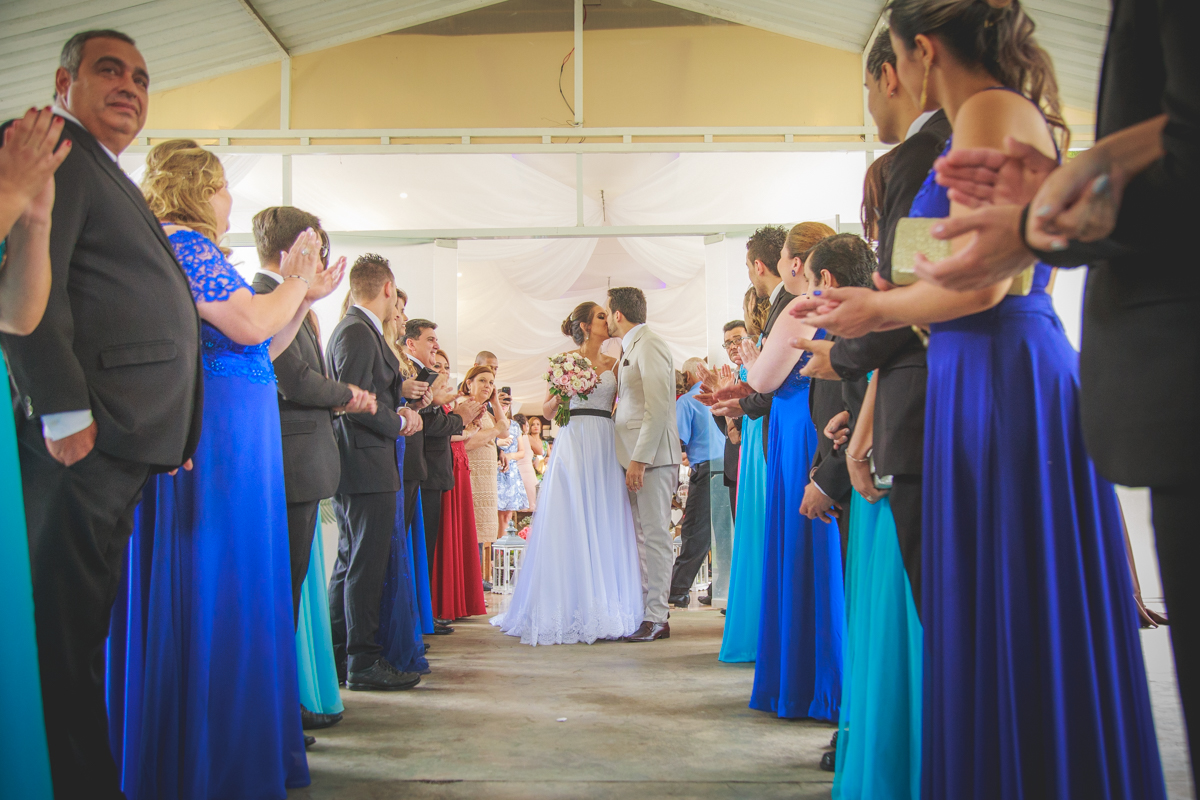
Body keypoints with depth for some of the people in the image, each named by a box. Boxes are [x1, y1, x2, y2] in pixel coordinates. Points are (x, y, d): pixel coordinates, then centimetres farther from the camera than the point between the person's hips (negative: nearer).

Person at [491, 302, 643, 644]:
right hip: (575, 443, -4)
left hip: (607, 447, 4)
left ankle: (605, 607, 7)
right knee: (572, 524, -7)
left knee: (605, 524, 1)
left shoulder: (613, 364, 17)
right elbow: (546, 410, 6)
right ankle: (572, 609, -1)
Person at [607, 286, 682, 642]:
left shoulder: (649, 345, -10)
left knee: (655, 534, -6)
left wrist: (640, 458, -22)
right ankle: (641, 610, 17)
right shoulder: (630, 349, 20)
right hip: (635, 455, 10)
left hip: (651, 456, -10)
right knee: (639, 535, 11)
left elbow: (658, 406, -18)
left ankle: (657, 618, -2)